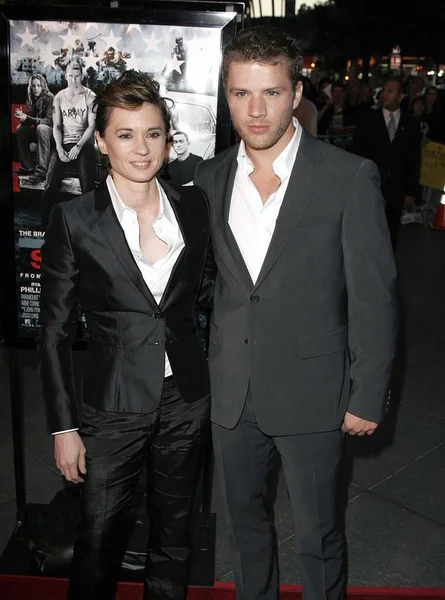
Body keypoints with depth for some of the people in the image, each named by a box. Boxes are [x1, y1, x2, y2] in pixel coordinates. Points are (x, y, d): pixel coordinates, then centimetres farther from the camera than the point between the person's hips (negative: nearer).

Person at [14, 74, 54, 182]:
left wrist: (27, 118, -32)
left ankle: (42, 171, -41)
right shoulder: (32, 99, 5)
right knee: (20, 129, -6)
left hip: (53, 130, -7)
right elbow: (30, 119, 6)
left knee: (41, 128, -34)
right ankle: (28, 167, -2)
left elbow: (49, 120, -25)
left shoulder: (49, 98, -15)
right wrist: (22, 116, -18)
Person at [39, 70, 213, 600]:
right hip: (113, 406, -3)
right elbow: (54, 331, -5)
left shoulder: (193, 207, 0)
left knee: (173, 536, 19)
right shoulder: (74, 220, -9)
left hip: (186, 401, 3)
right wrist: (63, 426, -6)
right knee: (99, 542, 11)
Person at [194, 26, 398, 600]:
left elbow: (374, 297, -9)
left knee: (318, 537, 13)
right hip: (231, 392, 4)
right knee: (244, 521, 22)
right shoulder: (208, 178, 2)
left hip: (311, 391, -4)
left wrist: (368, 398, -8)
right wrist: (201, 369, 9)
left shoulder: (351, 177, -12)